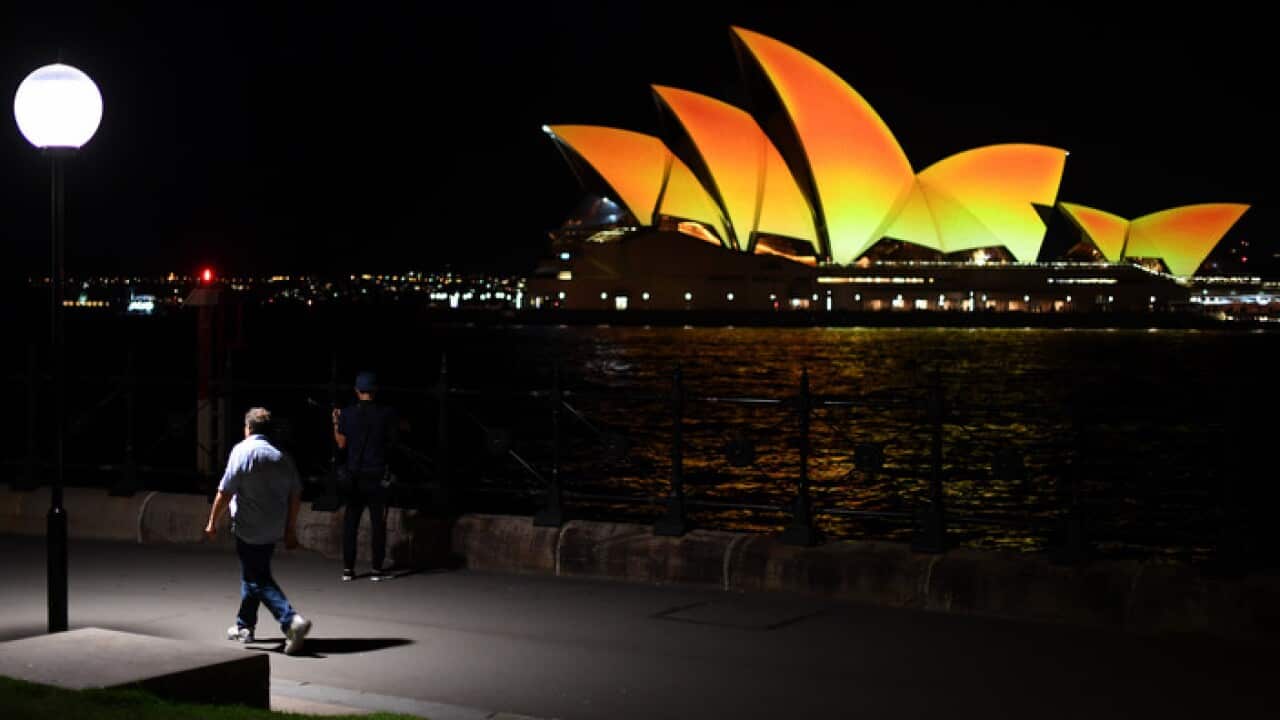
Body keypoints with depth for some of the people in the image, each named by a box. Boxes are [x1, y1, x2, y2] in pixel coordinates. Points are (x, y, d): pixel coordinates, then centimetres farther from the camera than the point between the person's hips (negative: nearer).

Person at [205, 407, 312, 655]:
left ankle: (291, 620, -22)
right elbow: (295, 495, 8)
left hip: (249, 529, -7)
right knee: (251, 574, 22)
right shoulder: (282, 457, 7)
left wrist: (212, 522, -4)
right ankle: (244, 626, 31)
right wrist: (291, 530, 16)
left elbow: (225, 492, -14)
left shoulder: (243, 451, -10)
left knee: (259, 580, -4)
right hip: (274, 530, 7)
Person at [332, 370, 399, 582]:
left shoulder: (347, 413, -3)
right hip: (378, 474, -1)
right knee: (378, 521, 4)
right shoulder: (387, 413, -5)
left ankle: (348, 569, 7)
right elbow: (393, 441, -1)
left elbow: (341, 444, 2)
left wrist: (335, 423, 14)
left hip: (354, 473, 1)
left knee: (350, 521, 8)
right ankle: (377, 569, 4)